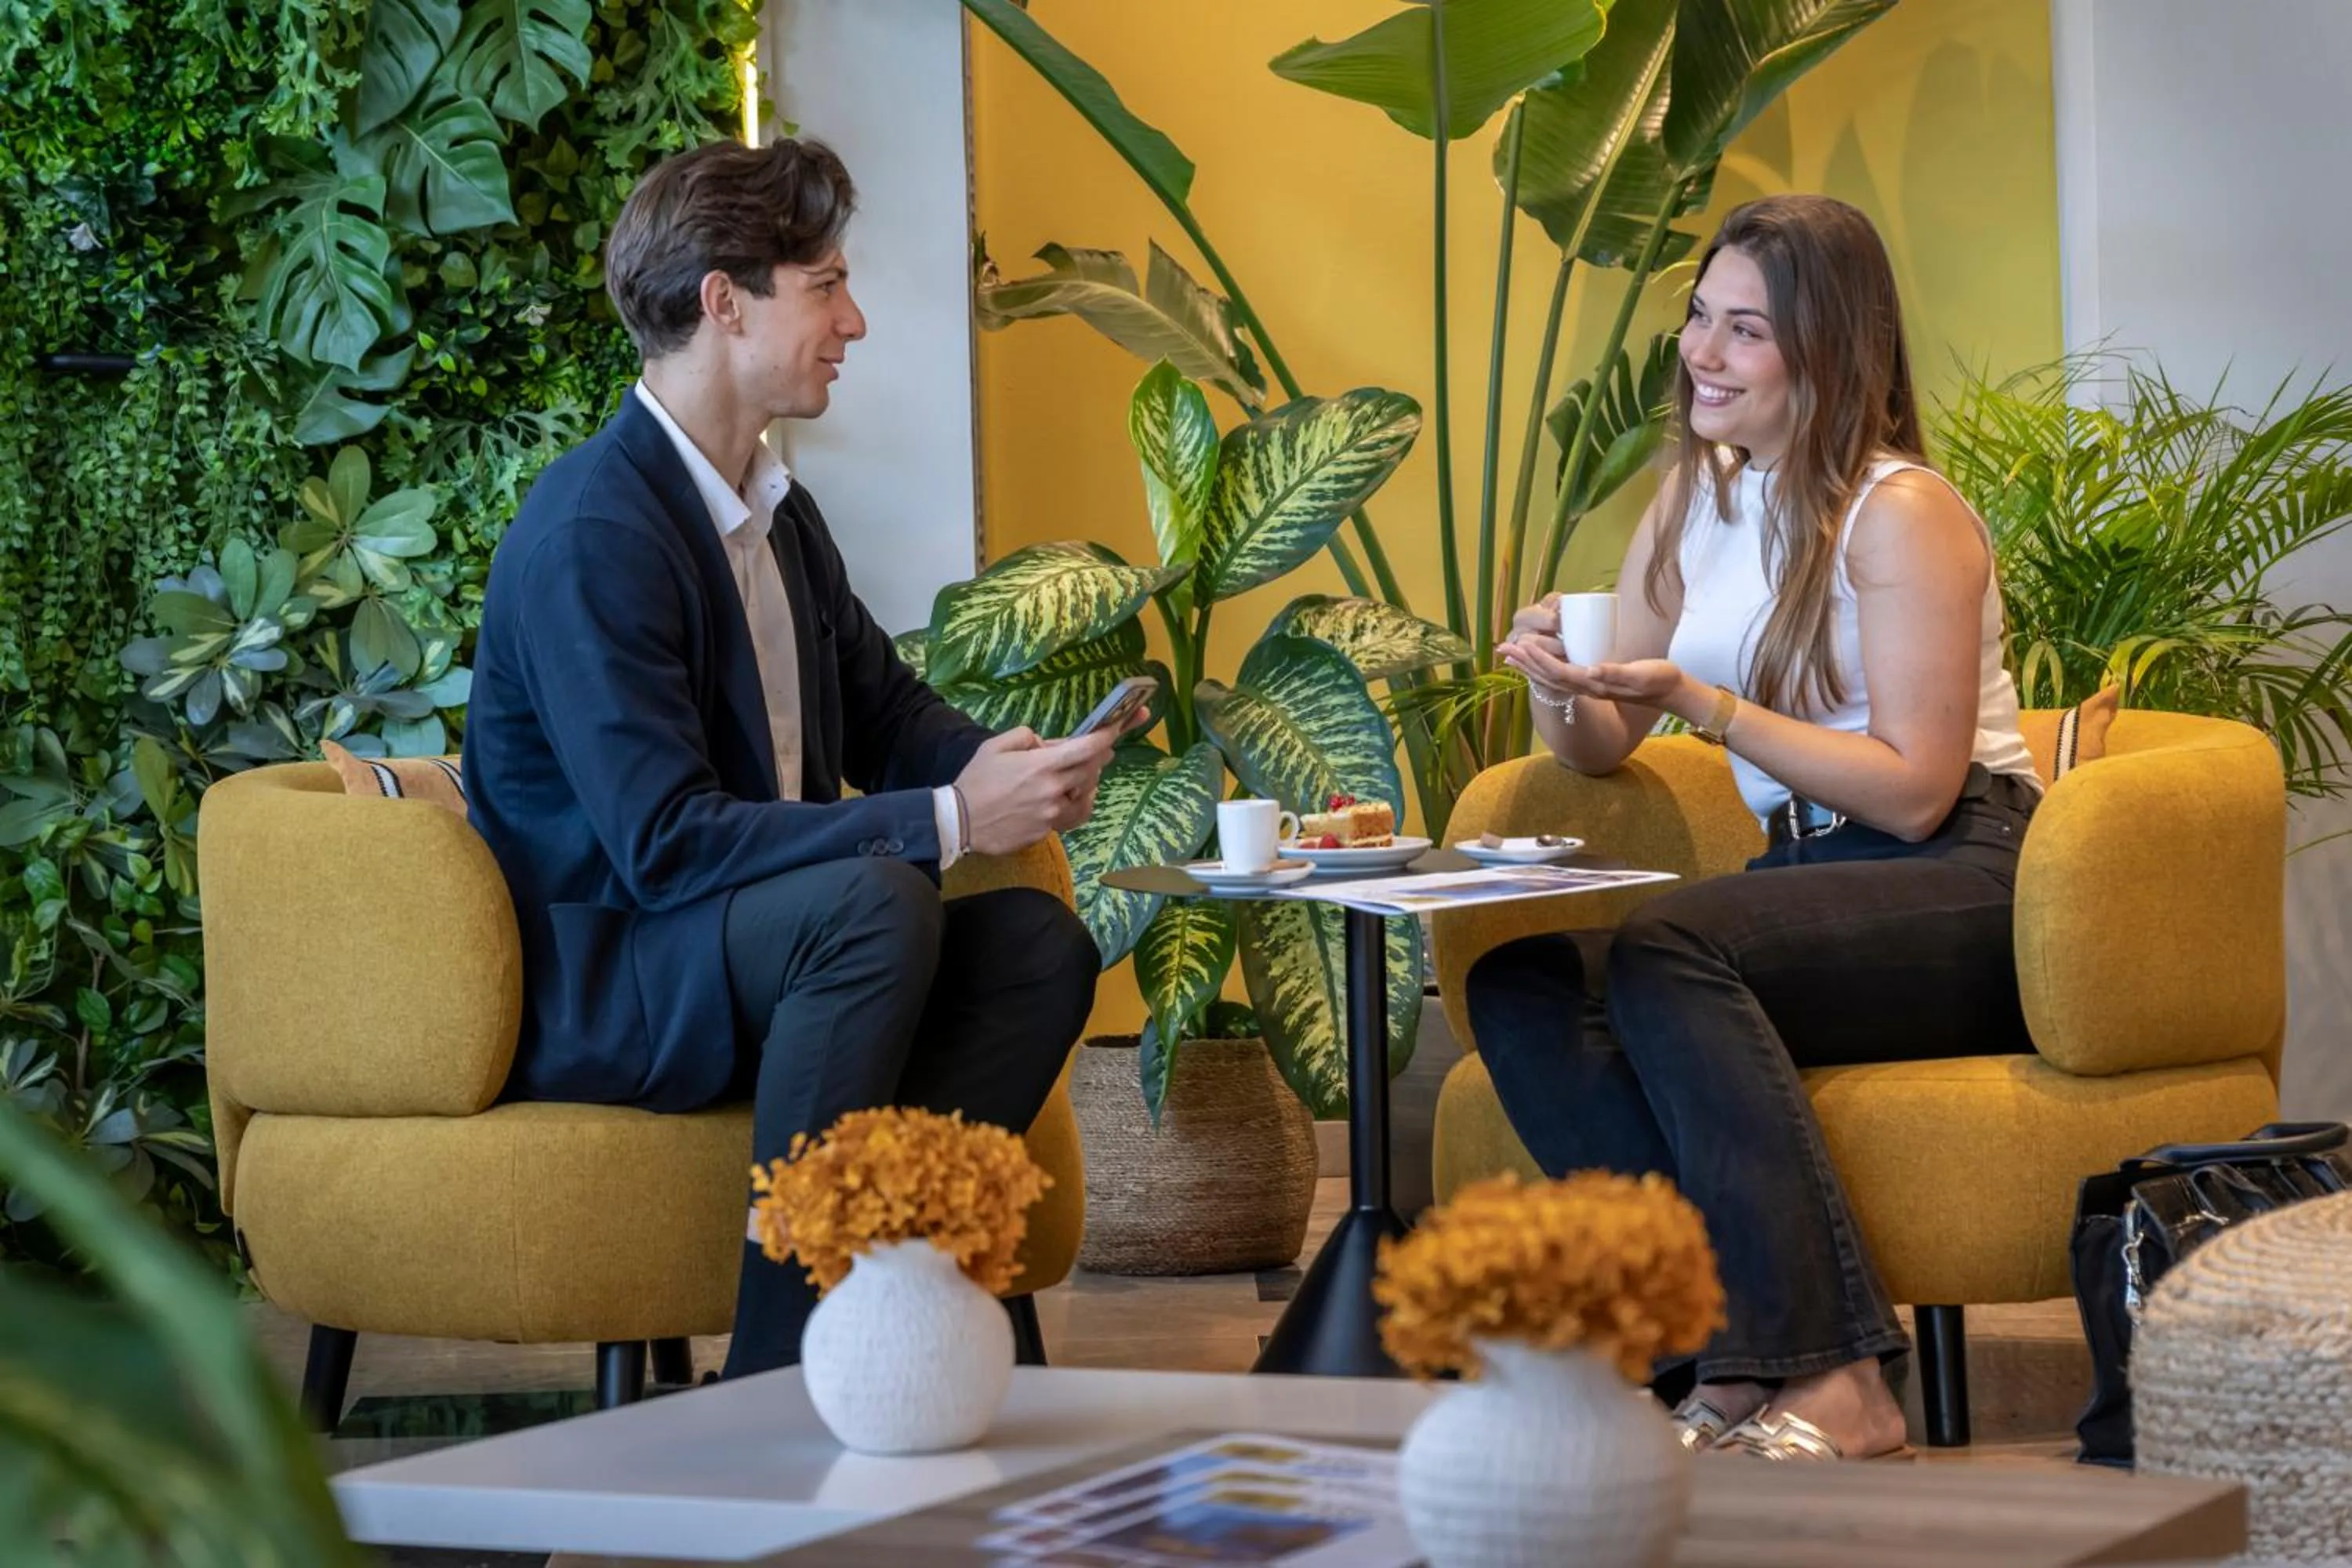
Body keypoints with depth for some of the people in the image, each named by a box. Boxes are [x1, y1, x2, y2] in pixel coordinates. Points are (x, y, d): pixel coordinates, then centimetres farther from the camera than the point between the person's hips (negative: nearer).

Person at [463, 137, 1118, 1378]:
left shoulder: (777, 509, 11)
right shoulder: (594, 530, -19)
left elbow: (889, 720, 19)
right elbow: (662, 841, -26)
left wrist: (1000, 768, -6)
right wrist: (945, 822, -27)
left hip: (746, 951, 9)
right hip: (585, 990, -9)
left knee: (1035, 942, -13)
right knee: (877, 901, -32)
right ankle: (778, 1377, -29)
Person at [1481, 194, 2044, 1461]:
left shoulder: (1900, 513, -9)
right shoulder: (1698, 501, 14)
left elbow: (1915, 792, -15)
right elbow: (1601, 751, 19)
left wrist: (1705, 701, -20)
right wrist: (1562, 687, -5)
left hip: (1960, 889, -7)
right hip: (1804, 874, 7)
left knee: (1664, 957, -33)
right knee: (1519, 982, -19)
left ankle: (1834, 1385, -33)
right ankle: (1734, 1358, -27)